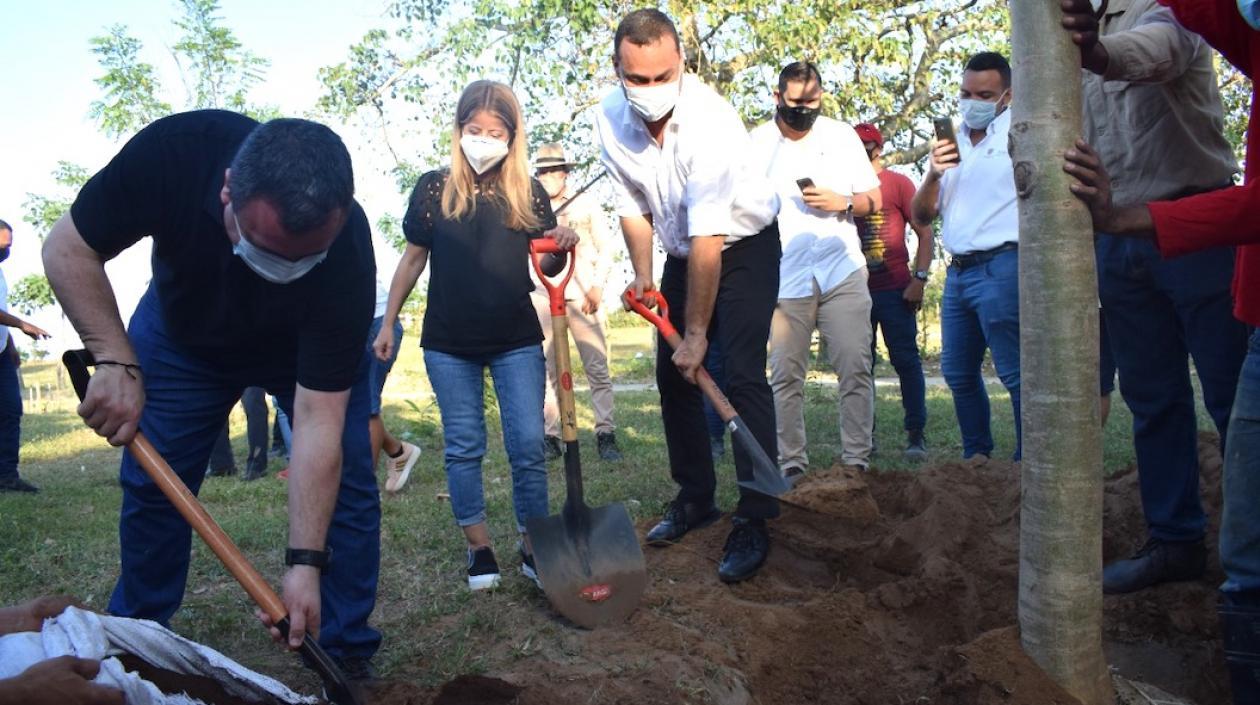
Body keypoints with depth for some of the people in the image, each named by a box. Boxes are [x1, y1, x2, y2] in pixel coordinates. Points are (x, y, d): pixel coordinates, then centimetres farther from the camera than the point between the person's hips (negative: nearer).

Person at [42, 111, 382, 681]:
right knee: (151, 482, 2)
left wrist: (305, 563, -38)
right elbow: (68, 248, -21)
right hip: (183, 330, 2)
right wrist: (114, 360, -32)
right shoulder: (174, 151, -37)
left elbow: (318, 419, -36)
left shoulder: (346, 255, -39)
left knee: (347, 483, -11)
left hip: (307, 349, -1)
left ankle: (347, 654, 5)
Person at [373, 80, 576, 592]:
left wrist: (562, 246, -19)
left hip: (516, 340, 0)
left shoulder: (529, 194, -1)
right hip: (449, 343, 0)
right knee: (463, 447, 7)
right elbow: (413, 260, 6)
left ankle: (533, 545, 14)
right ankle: (479, 546, 20)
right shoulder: (433, 189, -2)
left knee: (528, 445, 0)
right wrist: (388, 322, 7)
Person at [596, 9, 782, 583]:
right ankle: (695, 497, 21)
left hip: (744, 245, -6)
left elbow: (708, 239, -33)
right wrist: (643, 276, -10)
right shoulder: (610, 120, -14)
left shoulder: (710, 121, -33)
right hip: (683, 251, 6)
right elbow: (632, 206, 0)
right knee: (672, 374, 6)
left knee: (742, 376, -16)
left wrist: (696, 333, -31)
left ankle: (753, 522, -9)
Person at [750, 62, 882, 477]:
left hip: (843, 273, 1)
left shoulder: (842, 136, 11)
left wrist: (842, 202, -8)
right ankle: (791, 464, 8)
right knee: (786, 376, 0)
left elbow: (873, 200, 13)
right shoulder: (755, 144, 5)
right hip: (784, 280, -1)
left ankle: (857, 461, 5)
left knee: (855, 371, -3)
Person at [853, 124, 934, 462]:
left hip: (894, 289, -4)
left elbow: (925, 233, 0)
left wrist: (920, 279, -10)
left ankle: (916, 434, 2)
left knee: (905, 359, -3)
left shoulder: (898, 183, 3)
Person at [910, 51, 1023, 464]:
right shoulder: (951, 143, 18)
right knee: (958, 372, 13)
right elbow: (921, 215, 12)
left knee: (1015, 372, -8)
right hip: (958, 272, 7)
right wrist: (934, 174, -6)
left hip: (1001, 269, -7)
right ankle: (977, 454, 26)